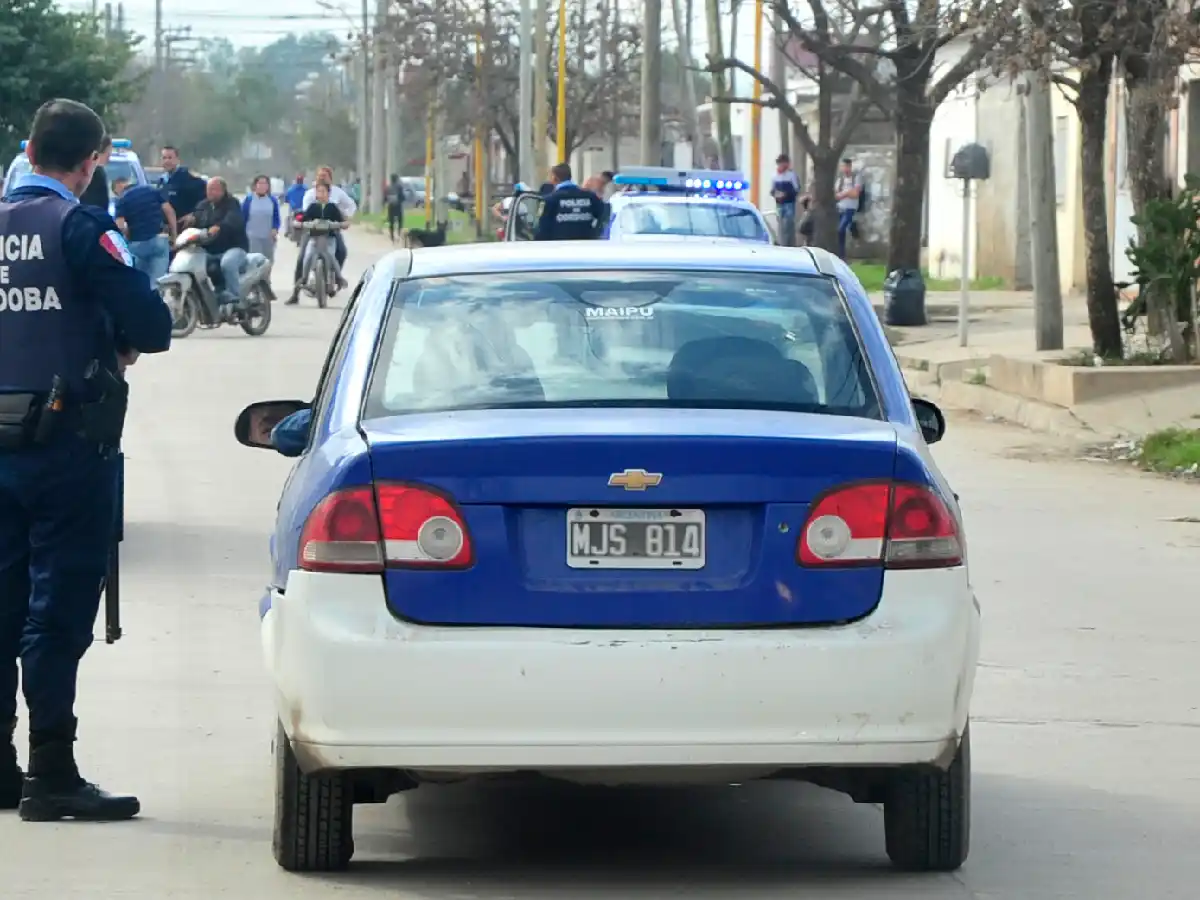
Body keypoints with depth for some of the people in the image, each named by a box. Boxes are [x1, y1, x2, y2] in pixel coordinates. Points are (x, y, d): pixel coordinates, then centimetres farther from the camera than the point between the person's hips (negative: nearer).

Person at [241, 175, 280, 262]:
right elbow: (242, 218, 1)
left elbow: (276, 218, 7)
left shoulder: (273, 201, 4)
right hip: (253, 237, -3)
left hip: (268, 237, 3)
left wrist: (275, 229, -11)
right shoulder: (248, 200, -3)